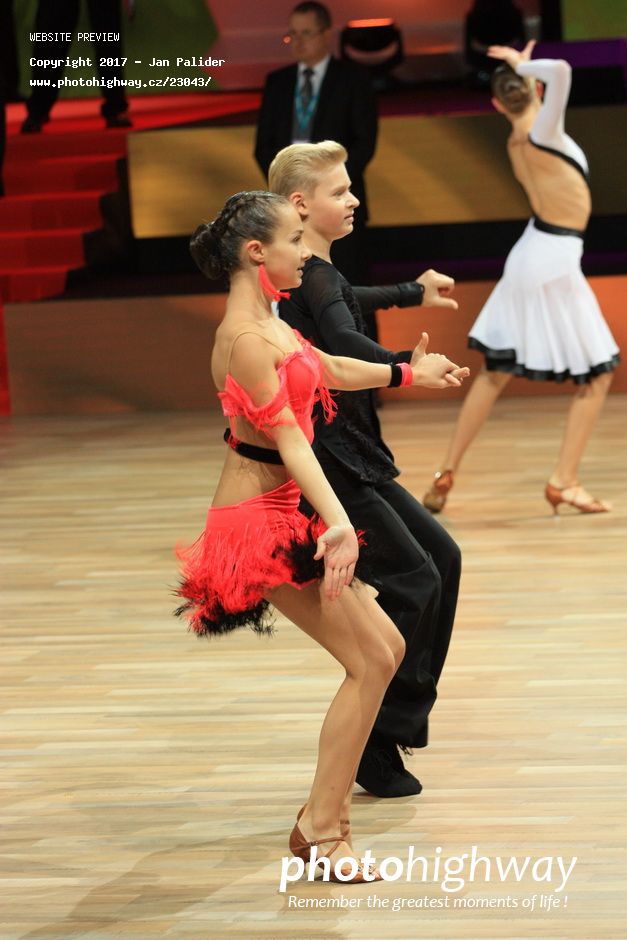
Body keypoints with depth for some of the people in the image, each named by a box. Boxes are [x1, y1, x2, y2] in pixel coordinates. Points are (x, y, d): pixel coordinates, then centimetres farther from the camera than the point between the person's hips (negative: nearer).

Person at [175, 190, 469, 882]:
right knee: (370, 662, -8)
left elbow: (331, 370, 27)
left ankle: (329, 806, 16)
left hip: (280, 513, 10)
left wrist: (410, 373, 38)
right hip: (259, 520, -10)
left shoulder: (266, 323, 11)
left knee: (386, 648, 11)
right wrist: (337, 523, -33)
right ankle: (320, 830, -3)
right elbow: (288, 440, -25)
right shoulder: (245, 339, -19)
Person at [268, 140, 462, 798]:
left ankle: (404, 714, 18)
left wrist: (413, 294, 55)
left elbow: (347, 301, 40)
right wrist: (402, 370, -49)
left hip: (352, 459, 11)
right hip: (329, 463, -11)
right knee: (413, 576, -13)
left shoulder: (315, 274, 15)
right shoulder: (314, 276, -16)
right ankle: (372, 743, -8)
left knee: (440, 556, 12)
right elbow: (343, 340, -37)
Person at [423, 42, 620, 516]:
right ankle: (564, 481, 0)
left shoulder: (518, 141, 4)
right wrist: (524, 68, -17)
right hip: (554, 262, -8)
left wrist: (520, 69, 16)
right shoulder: (540, 134, -18)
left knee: (495, 373, 14)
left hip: (532, 258, 8)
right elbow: (560, 71, -34)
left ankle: (447, 474, 16)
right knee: (597, 377, 4)